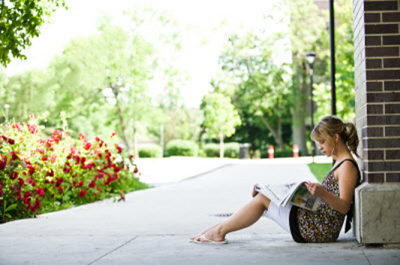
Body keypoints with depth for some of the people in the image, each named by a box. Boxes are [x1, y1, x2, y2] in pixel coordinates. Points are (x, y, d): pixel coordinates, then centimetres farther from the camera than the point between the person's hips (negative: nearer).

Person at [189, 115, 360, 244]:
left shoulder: (347, 166, -14)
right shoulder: (340, 162, 16)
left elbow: (344, 206, -21)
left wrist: (323, 194, -36)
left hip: (319, 230, -10)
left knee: (262, 199, -6)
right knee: (261, 193, 13)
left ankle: (220, 231, 3)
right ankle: (222, 227, 13)